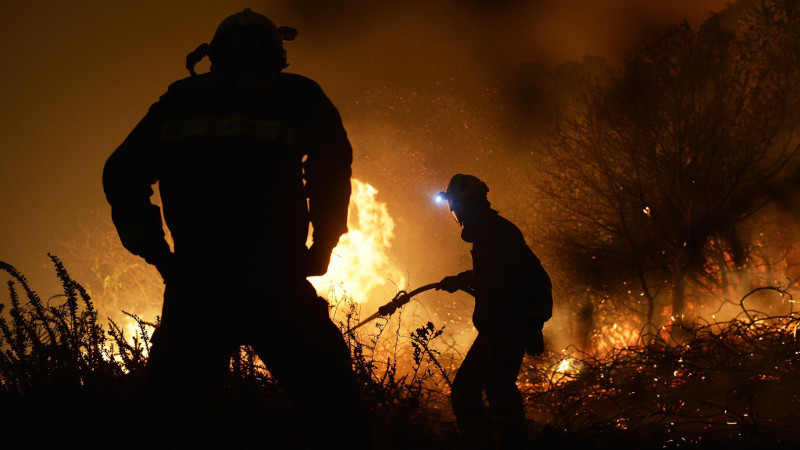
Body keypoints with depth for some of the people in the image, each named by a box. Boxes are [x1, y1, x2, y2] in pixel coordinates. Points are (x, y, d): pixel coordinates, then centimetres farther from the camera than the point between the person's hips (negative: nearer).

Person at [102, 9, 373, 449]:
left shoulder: (178, 101, 19)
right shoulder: (295, 96, 11)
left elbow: (121, 175, 15)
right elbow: (332, 158, -2)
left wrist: (157, 254, 17)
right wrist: (320, 249, 6)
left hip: (193, 293, 3)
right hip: (273, 285, -2)